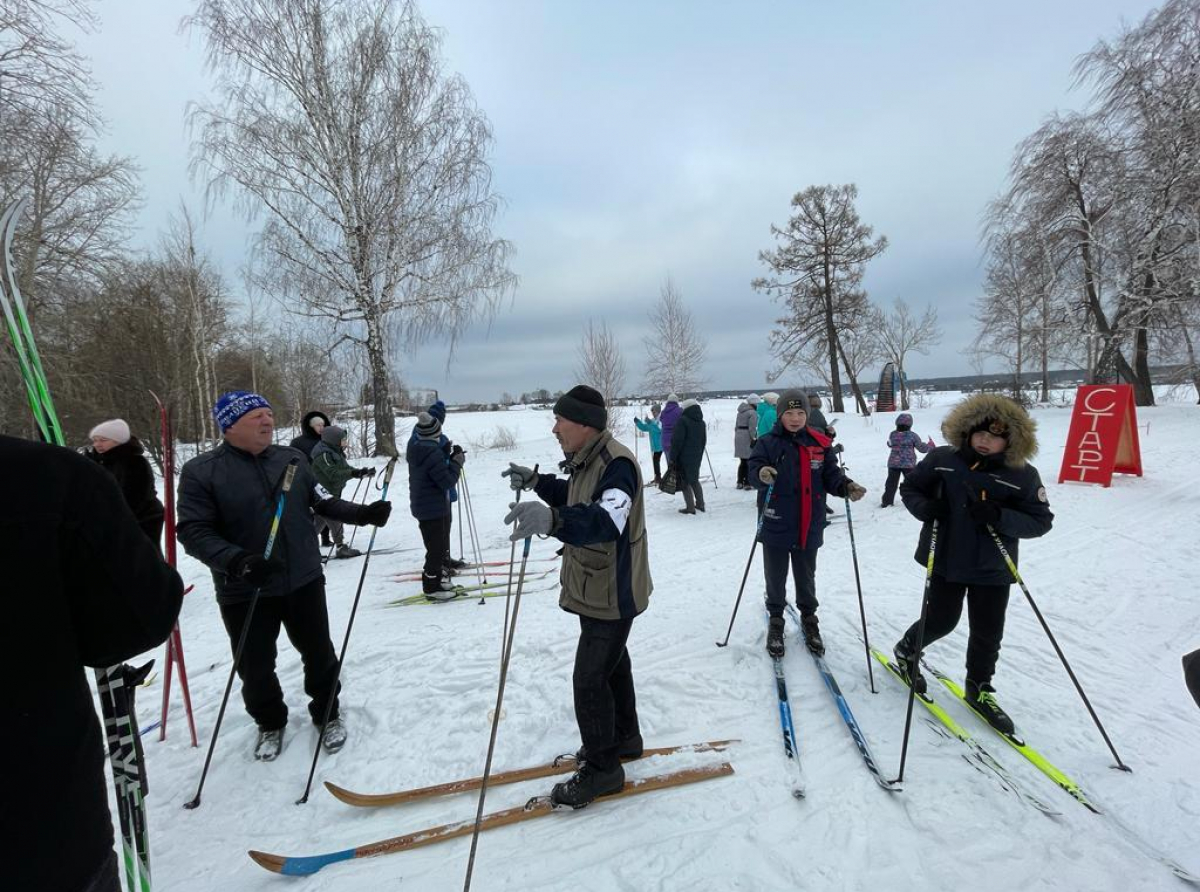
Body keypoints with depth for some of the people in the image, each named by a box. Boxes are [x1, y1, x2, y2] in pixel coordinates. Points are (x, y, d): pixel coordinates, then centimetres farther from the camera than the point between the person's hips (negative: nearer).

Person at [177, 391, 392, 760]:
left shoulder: (292, 458, 0)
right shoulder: (201, 471, -11)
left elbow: (322, 502, 9)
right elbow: (194, 532, -13)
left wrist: (361, 513, -7)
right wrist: (237, 561, -29)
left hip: (304, 580, 3)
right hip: (244, 591, -2)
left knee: (319, 654, 14)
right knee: (255, 667, 14)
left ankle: (327, 712, 38)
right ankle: (270, 723, 40)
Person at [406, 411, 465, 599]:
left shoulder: (415, 447, 4)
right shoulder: (433, 452, -26)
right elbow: (447, 481, -23)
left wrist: (445, 453, 4)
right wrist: (456, 461, -12)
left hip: (421, 504, 10)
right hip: (433, 508, -10)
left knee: (439, 545, 23)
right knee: (437, 548, 3)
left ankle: (437, 578, 35)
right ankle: (432, 587, 14)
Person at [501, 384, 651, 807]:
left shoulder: (616, 464, -27)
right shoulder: (587, 460, 4)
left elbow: (606, 520, -45)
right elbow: (574, 499, 23)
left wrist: (552, 520, -61)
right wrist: (537, 482, 13)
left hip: (612, 593, -10)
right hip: (594, 588, 10)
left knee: (589, 679, -1)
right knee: (612, 663, 24)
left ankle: (602, 768, 19)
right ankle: (624, 736, 44)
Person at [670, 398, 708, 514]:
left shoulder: (682, 421, -14)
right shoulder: (702, 423, 12)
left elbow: (677, 441, -18)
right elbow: (703, 441, 18)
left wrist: (672, 458, -14)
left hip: (683, 457, -7)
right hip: (696, 457, 8)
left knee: (684, 481, 0)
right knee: (694, 480, 21)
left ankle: (690, 507, -1)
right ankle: (700, 504, 24)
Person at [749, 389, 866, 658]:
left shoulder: (819, 443, 0)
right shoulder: (767, 442, -7)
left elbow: (830, 475, 2)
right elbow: (754, 467, -17)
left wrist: (846, 487, -19)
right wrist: (761, 473, -40)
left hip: (808, 528, 2)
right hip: (776, 526, -2)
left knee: (806, 577, 18)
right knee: (776, 578, 12)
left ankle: (809, 618, 40)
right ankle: (776, 620, 33)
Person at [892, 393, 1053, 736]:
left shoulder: (1023, 475, -6)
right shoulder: (941, 459, -7)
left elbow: (1041, 520, -5)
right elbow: (909, 489, 4)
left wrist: (1000, 517, -23)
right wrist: (927, 509, -17)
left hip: (993, 568, 2)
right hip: (946, 560, -1)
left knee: (988, 633, 10)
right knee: (941, 620, 7)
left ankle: (979, 688, 34)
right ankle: (906, 651, 37)